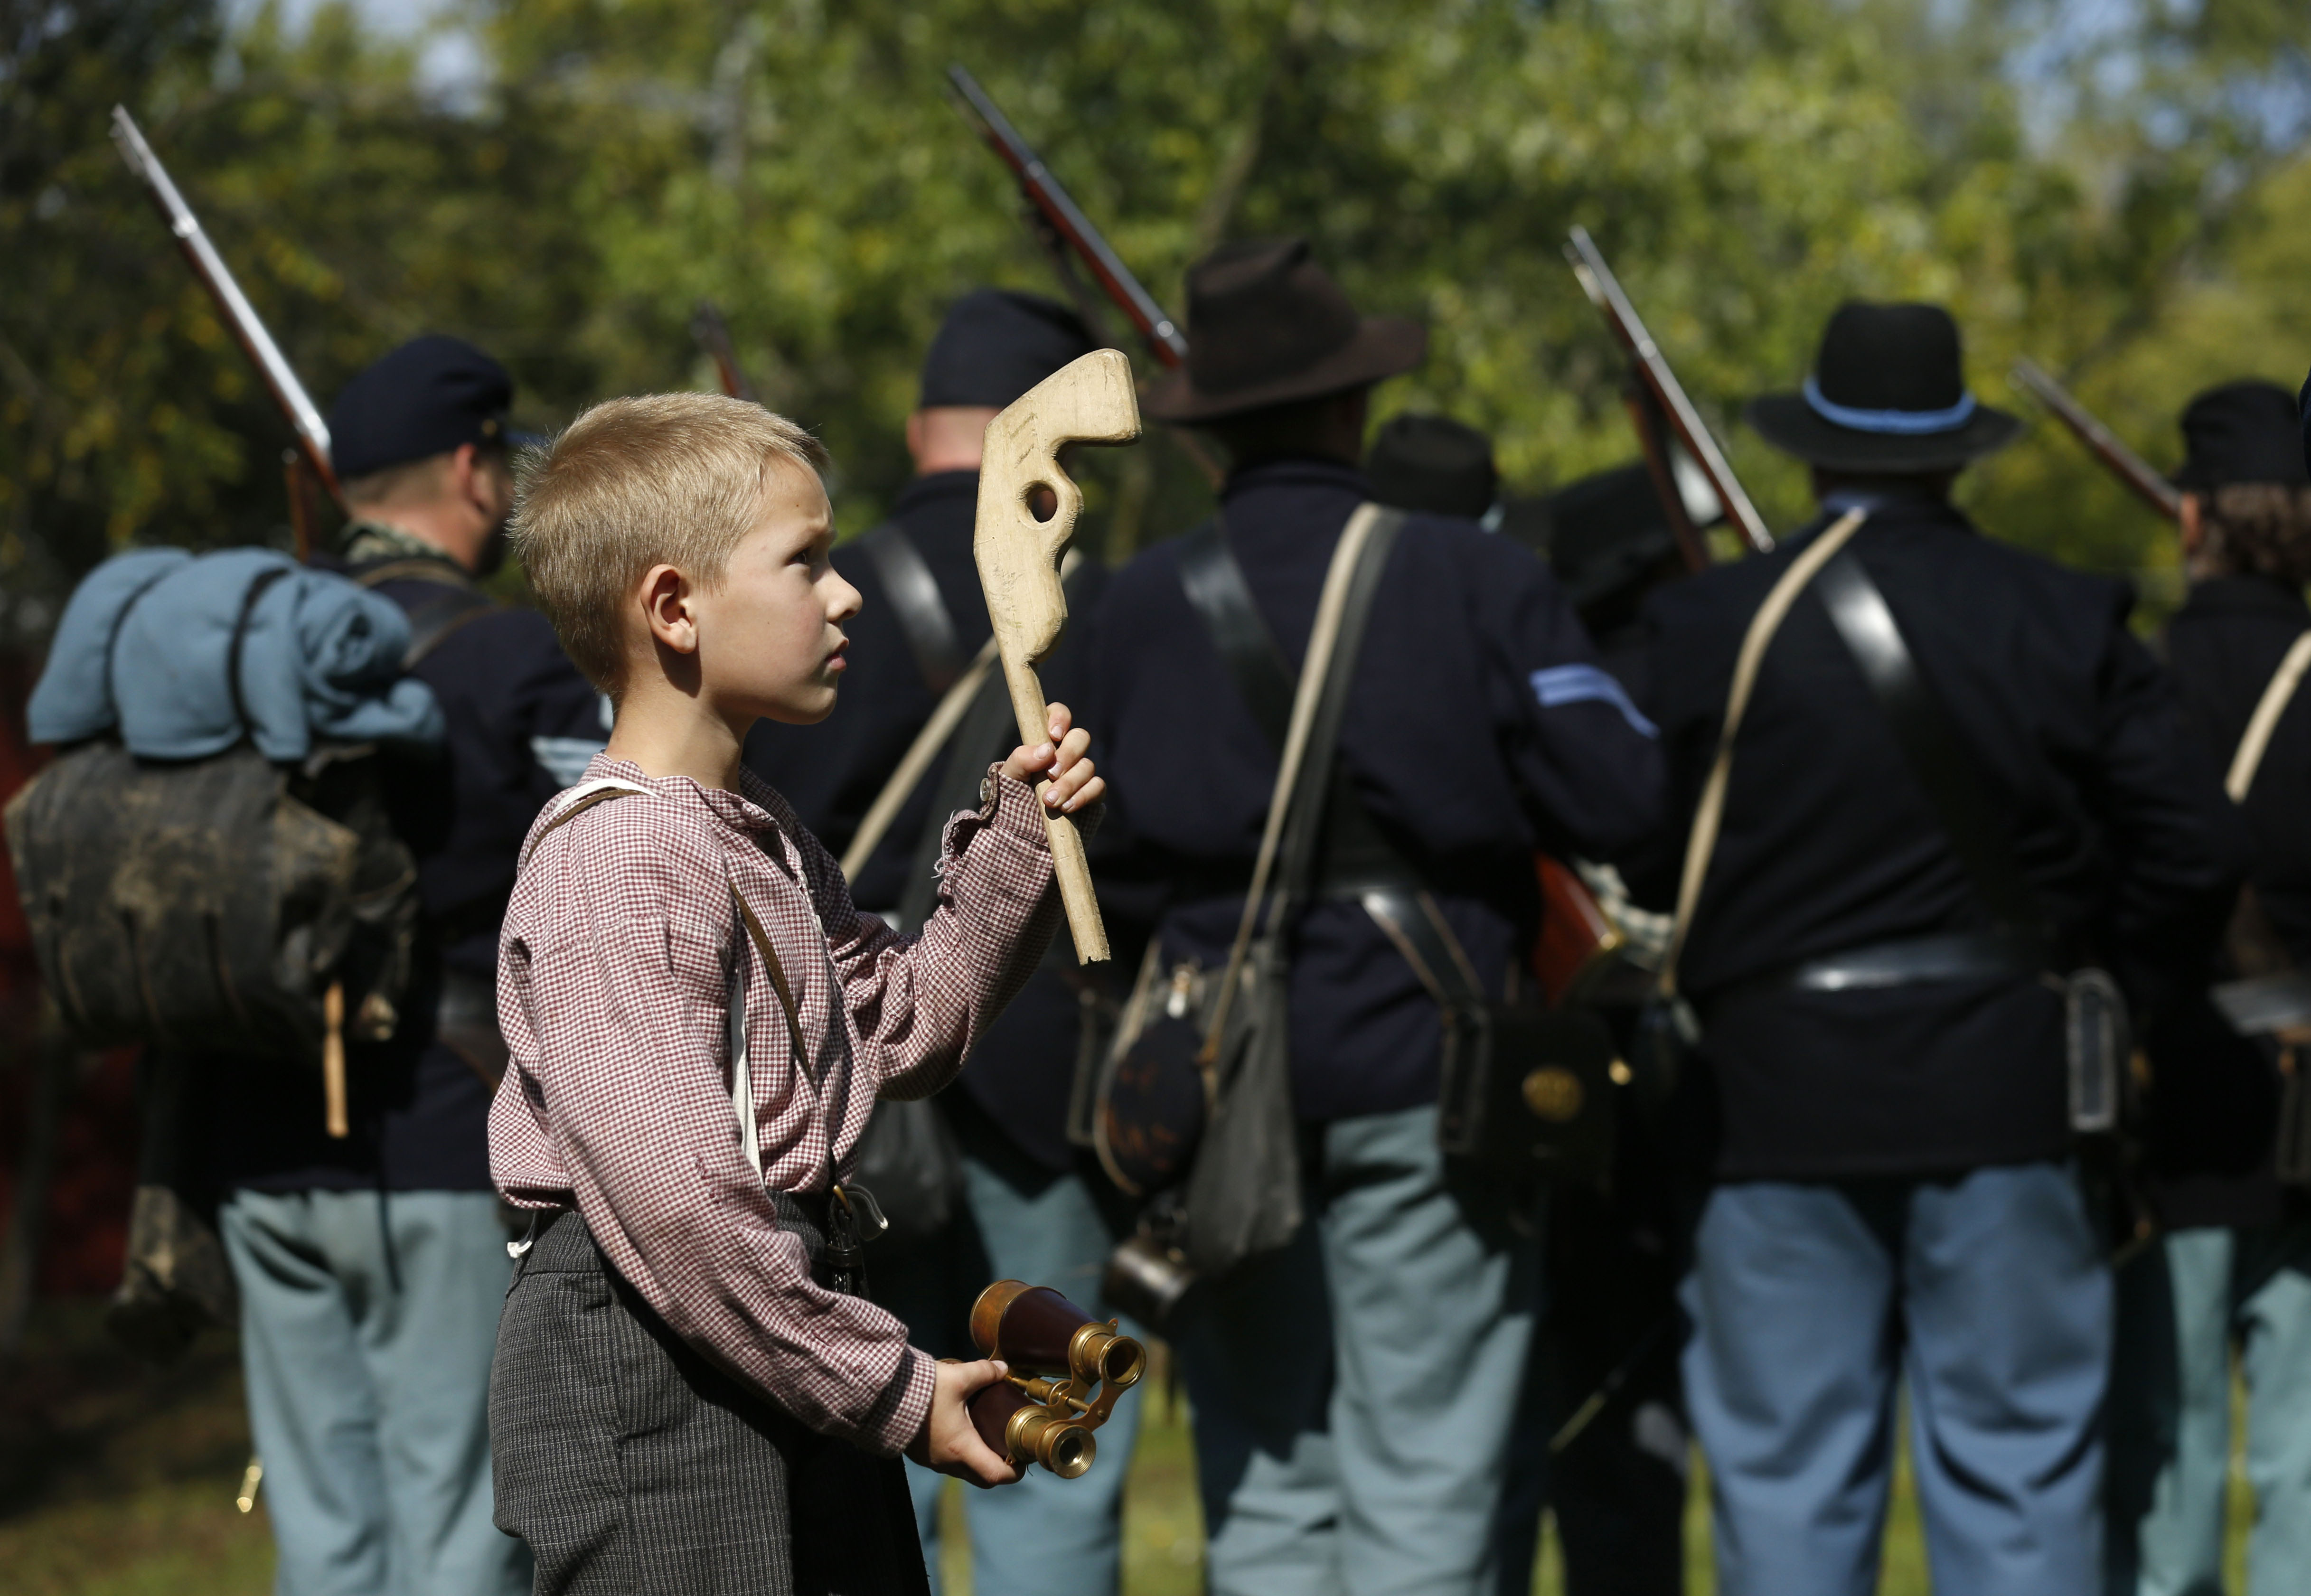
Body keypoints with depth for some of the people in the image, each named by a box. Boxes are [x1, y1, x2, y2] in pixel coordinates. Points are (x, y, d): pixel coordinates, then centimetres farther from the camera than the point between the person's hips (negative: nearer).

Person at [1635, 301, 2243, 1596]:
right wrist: (2115, 995, 12)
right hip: (2007, 1101, 1)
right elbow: (2197, 848, -2)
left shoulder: (1703, 628, -2)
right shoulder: (2067, 624, 1)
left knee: (1787, 1476, 5)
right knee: (2021, 1465, 6)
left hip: (1781, 1101, 0)